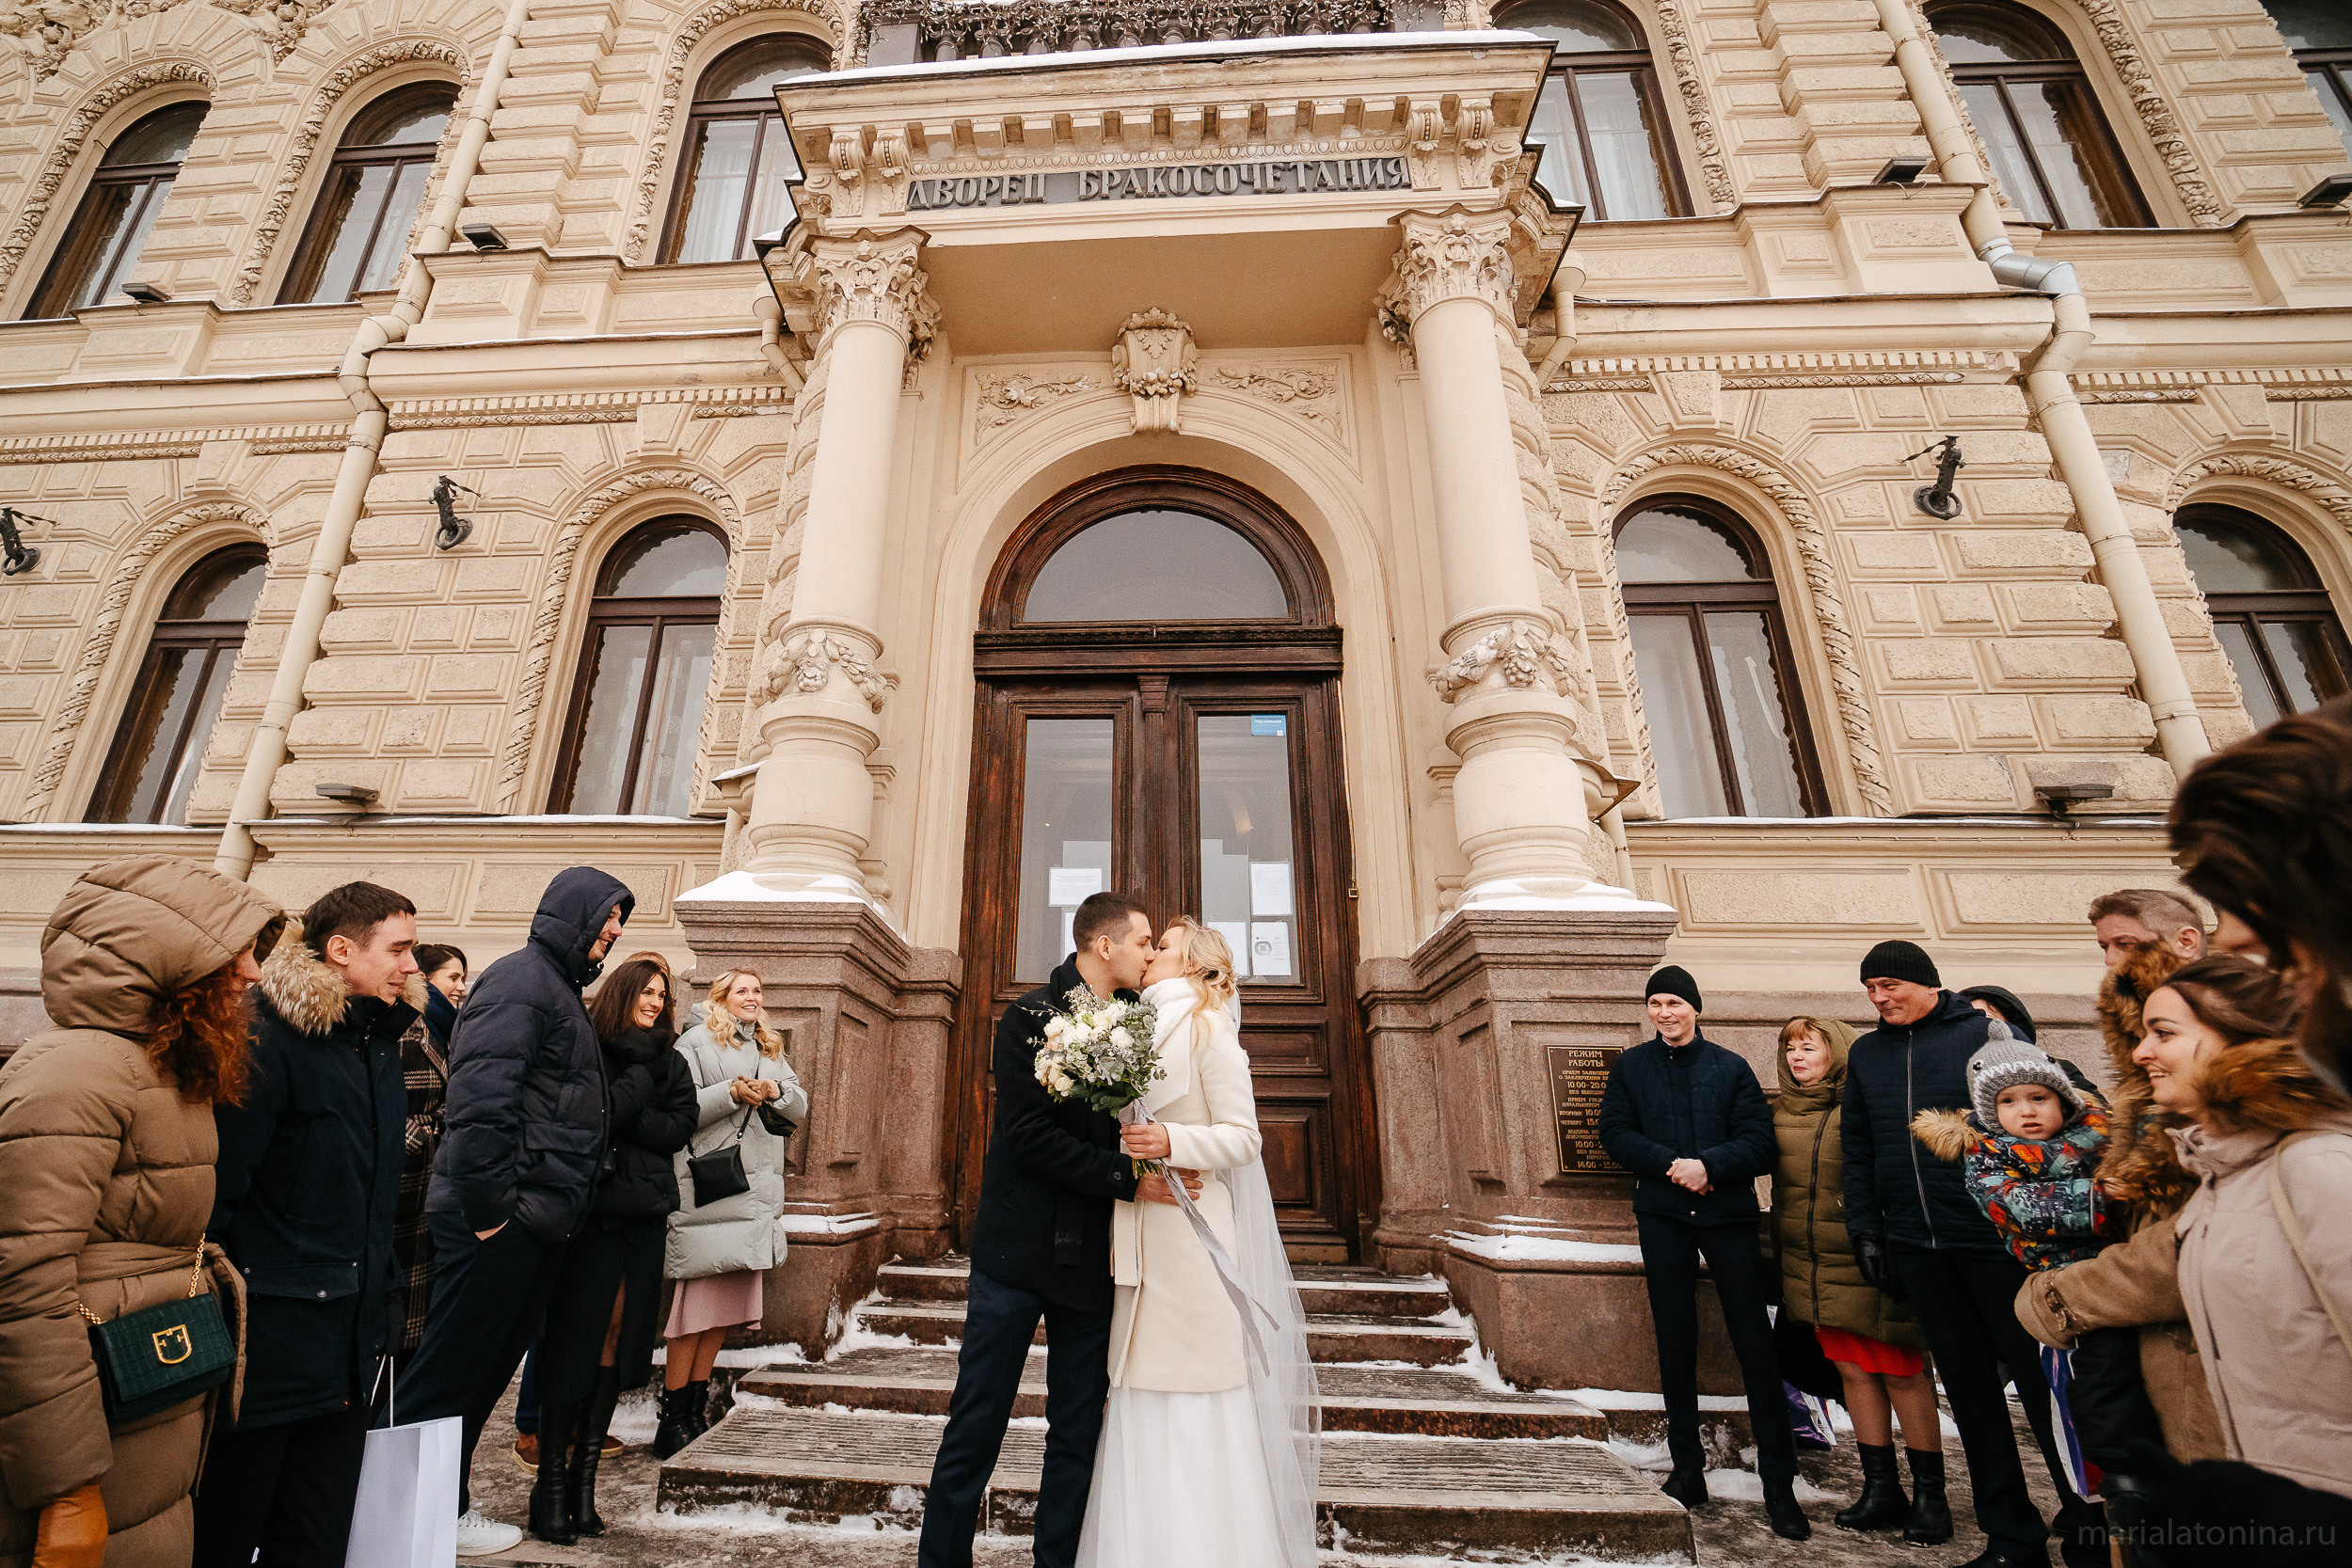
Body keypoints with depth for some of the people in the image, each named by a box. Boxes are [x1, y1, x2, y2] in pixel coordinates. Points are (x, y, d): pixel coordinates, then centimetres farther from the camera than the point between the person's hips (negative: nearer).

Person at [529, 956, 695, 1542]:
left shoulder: (670, 1063, 13)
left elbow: (679, 1130, 2)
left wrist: (622, 1120, -10)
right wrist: (643, 1076, -11)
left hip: (645, 1214, 5)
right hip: (592, 1212, -4)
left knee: (617, 1341, 7)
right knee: (573, 1341, 0)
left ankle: (585, 1474, 18)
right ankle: (551, 1482, 12)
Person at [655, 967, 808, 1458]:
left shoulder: (771, 1051, 21)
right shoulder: (696, 1042, 2)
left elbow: (800, 1107, 14)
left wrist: (773, 1090, -5)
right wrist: (732, 1093, -19)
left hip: (757, 1189, 6)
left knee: (729, 1296, 8)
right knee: (698, 1298, -6)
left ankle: (696, 1410, 19)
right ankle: (672, 1419, 5)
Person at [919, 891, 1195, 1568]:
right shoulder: (1030, 1017, -8)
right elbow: (1030, 1134, -16)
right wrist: (1128, 1179, -19)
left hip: (1092, 1258, 5)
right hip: (1017, 1251, -4)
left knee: (1077, 1435, 13)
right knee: (976, 1426, 7)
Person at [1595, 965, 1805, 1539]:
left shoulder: (1732, 1068, 4)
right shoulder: (1630, 1067, 6)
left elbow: (1760, 1142, -3)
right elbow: (1616, 1132, 0)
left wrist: (1708, 1165, -18)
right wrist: (1673, 1164, -13)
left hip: (1729, 1213, 0)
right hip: (1662, 1216, 1)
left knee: (1755, 1345, 2)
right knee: (1675, 1342, 8)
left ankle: (1779, 1484, 15)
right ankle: (1688, 1466, 22)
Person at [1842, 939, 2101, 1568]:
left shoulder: (1986, 1032, -3)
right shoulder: (1865, 1054, 10)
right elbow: (1858, 1151, 13)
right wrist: (1865, 1231, 9)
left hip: (1993, 1233, -4)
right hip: (1916, 1246, 4)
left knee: (2038, 1375, 3)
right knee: (1967, 1382, 11)